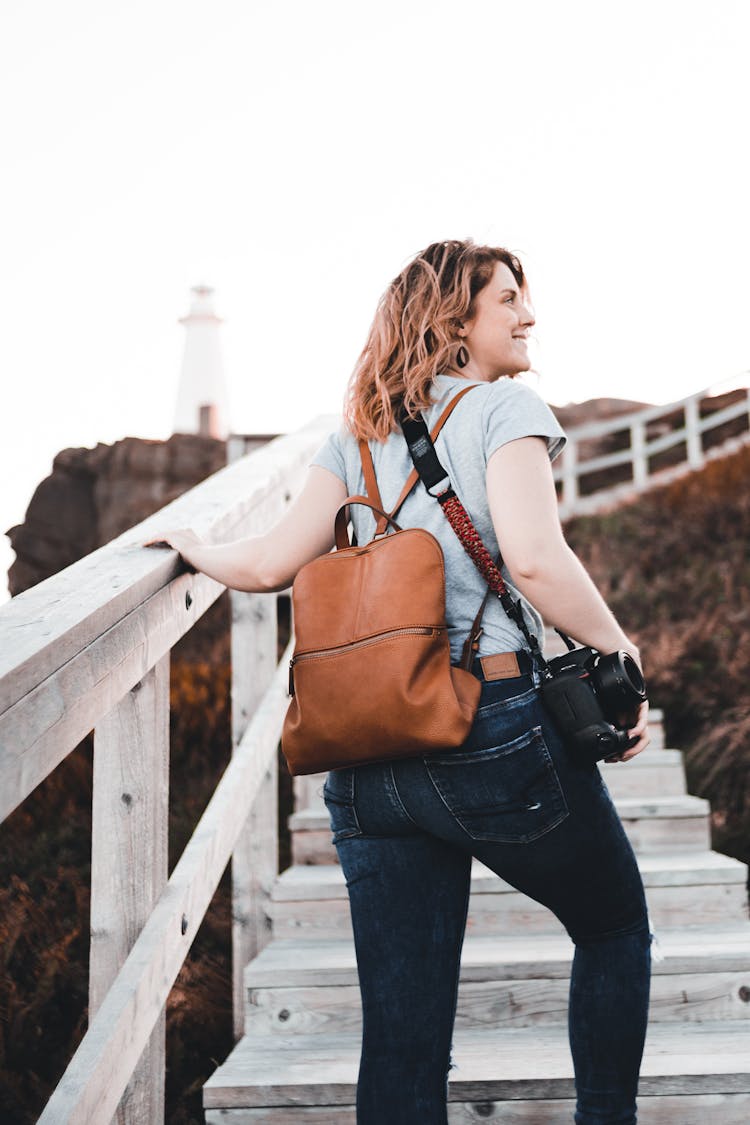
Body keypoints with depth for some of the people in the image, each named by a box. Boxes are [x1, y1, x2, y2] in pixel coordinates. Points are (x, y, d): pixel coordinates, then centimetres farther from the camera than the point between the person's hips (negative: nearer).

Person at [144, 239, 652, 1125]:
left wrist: (195, 548, 25)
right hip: (502, 736, -5)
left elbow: (270, 564, 6)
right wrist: (617, 651, -6)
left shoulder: (357, 436, 12)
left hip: (370, 765, 5)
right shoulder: (505, 408, -4)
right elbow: (535, 558, -19)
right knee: (615, 930, 23)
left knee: (401, 1043, 9)